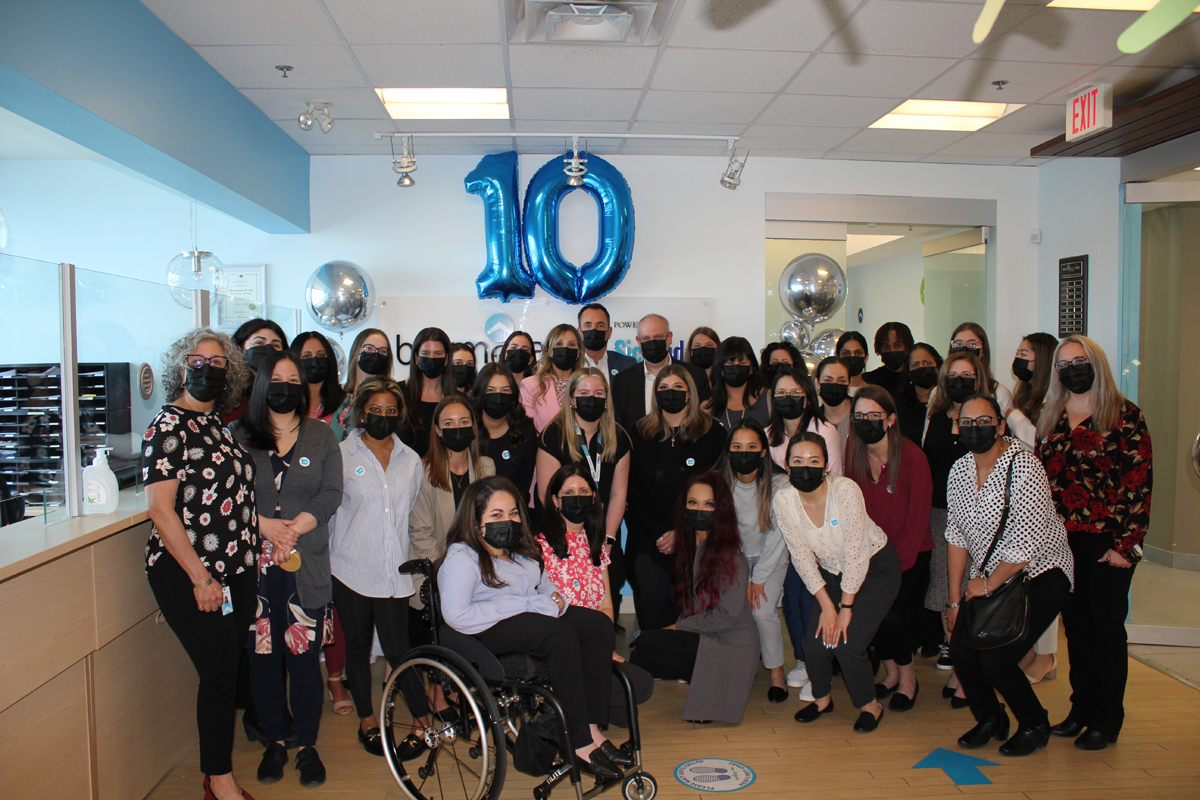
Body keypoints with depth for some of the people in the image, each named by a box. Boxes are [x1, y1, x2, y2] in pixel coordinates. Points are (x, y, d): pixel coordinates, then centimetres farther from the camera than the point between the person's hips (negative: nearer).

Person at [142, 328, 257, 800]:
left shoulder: (219, 423, 12)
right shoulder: (168, 426, -10)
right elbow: (159, 509, -15)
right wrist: (200, 578, -16)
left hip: (237, 570, 7)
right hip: (189, 576, -7)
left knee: (230, 667, 11)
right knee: (220, 669, -3)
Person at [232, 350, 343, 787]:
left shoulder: (321, 435, 9)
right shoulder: (240, 435, 8)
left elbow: (331, 494, 0)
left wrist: (294, 529, -12)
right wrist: (266, 525, -15)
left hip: (306, 566, 0)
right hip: (254, 565, 1)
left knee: (305, 656, 1)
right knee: (263, 656, 6)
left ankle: (307, 746, 16)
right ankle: (274, 742, 24)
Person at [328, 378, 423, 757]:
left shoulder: (410, 460, 8)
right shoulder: (343, 455, 0)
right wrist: (327, 561, 3)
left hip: (394, 573, 1)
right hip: (351, 570, -1)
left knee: (399, 650, -4)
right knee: (358, 647, 12)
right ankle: (367, 720, 30)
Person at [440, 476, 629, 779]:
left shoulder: (521, 551, 19)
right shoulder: (461, 557, -8)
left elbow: (544, 583, 30)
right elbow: (456, 615, -21)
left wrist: (554, 597, 2)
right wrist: (526, 605, -21)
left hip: (530, 616, 8)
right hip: (489, 631, -8)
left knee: (598, 624, -14)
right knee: (561, 634, -32)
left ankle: (592, 729, -17)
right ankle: (580, 744, -25)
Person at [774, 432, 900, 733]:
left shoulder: (845, 490, -29)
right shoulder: (783, 500, -17)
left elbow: (855, 552, -24)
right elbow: (802, 557, -9)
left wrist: (846, 608, -19)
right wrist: (826, 606, -10)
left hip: (876, 567, -4)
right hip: (831, 572, 4)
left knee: (846, 644, -15)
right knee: (815, 643, -7)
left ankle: (870, 705, 14)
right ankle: (822, 699, 24)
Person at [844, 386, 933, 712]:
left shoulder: (912, 457, -17)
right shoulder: (853, 451, -6)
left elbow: (917, 521, -12)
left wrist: (896, 563, -15)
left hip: (909, 552, -3)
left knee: (890, 614, -15)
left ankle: (908, 676, 13)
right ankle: (891, 672, 16)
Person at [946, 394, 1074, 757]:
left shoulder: (1024, 467, -20)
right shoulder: (960, 470, 0)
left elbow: (1029, 543, -22)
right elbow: (957, 535, 6)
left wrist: (989, 584, -12)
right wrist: (955, 599, 5)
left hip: (1039, 575, -6)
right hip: (988, 579, 6)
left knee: (996, 662, -13)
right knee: (962, 652, -5)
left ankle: (1035, 726, 17)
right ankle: (990, 719, 24)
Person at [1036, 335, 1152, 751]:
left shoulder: (1125, 415, -5)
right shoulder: (1050, 418, 10)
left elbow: (1140, 483, -9)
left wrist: (1126, 544, -13)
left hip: (1107, 540, -4)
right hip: (1062, 540, 4)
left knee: (1107, 627, 4)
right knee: (1075, 624, 12)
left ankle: (1107, 720, 16)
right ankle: (1081, 709, 24)